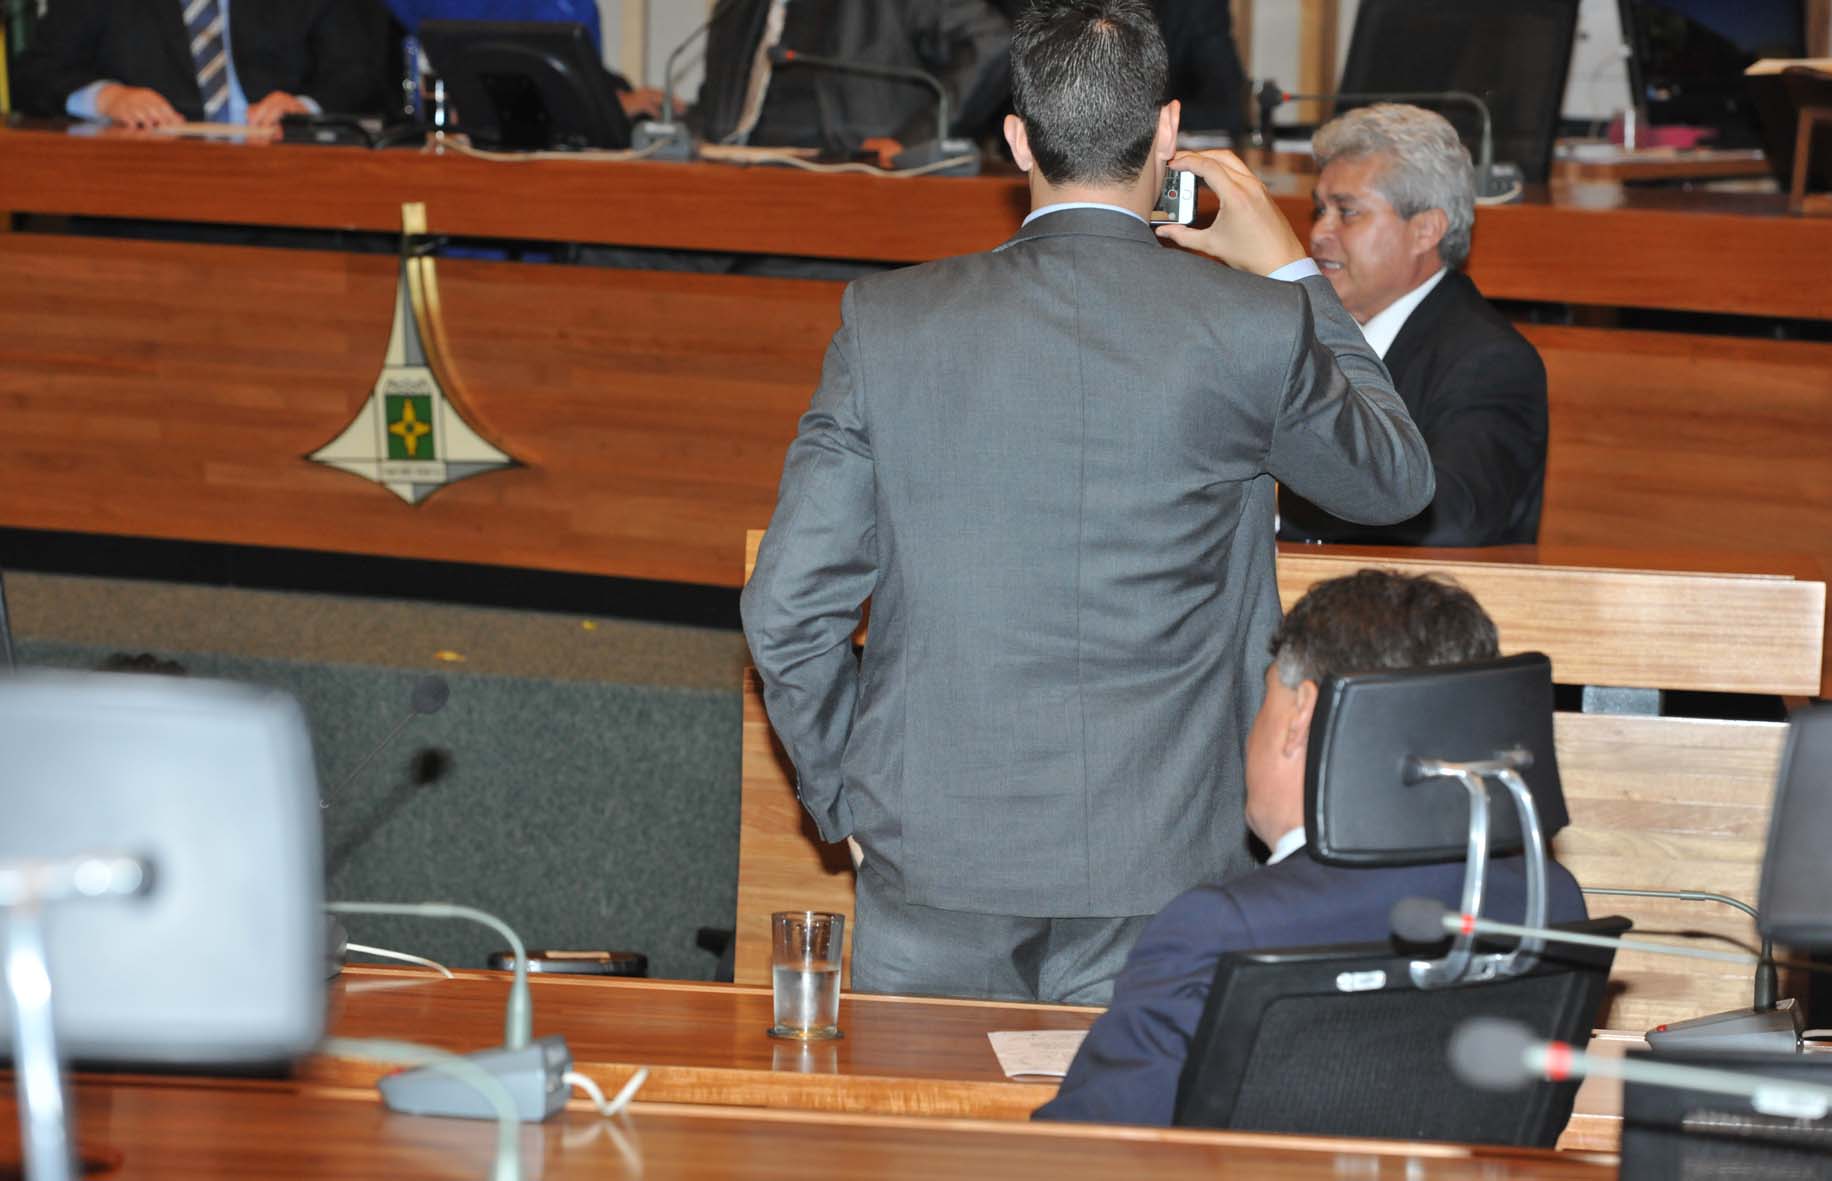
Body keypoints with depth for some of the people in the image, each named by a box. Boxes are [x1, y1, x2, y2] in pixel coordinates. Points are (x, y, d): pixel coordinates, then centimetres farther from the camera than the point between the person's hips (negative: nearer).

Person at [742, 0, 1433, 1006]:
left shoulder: (887, 321, -3)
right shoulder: (1252, 329, -7)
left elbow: (789, 607, -2)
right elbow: (1396, 479, 13)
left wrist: (845, 793, 12)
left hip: (931, 878, 1)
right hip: (1156, 878, -1)